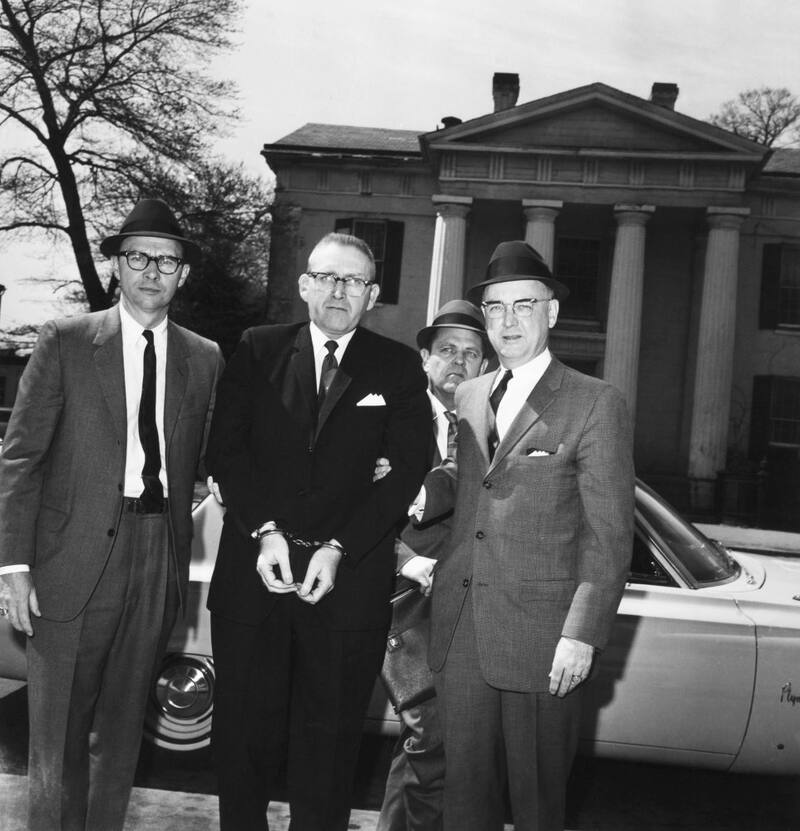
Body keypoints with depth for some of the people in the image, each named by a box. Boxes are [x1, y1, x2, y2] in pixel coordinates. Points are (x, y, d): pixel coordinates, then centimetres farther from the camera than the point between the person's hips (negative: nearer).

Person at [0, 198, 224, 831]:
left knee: (122, 728, 16)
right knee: (59, 733, 7)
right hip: (75, 559, -2)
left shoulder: (205, 359, 7)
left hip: (161, 563, 3)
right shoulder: (65, 342, -1)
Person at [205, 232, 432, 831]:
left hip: (349, 580, -1)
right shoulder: (258, 350, 6)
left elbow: (407, 468, -4)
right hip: (254, 572, 1)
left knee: (329, 737, 10)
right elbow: (225, 447, 0)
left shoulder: (398, 367, 3)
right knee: (244, 730, 12)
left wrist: (339, 549, -12)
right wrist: (264, 531, -12)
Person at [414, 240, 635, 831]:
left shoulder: (596, 404, -4)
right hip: (460, 627, 5)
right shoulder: (468, 396, 12)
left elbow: (610, 533, -7)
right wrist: (416, 492, 1)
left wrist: (583, 633, -14)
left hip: (541, 638, -4)